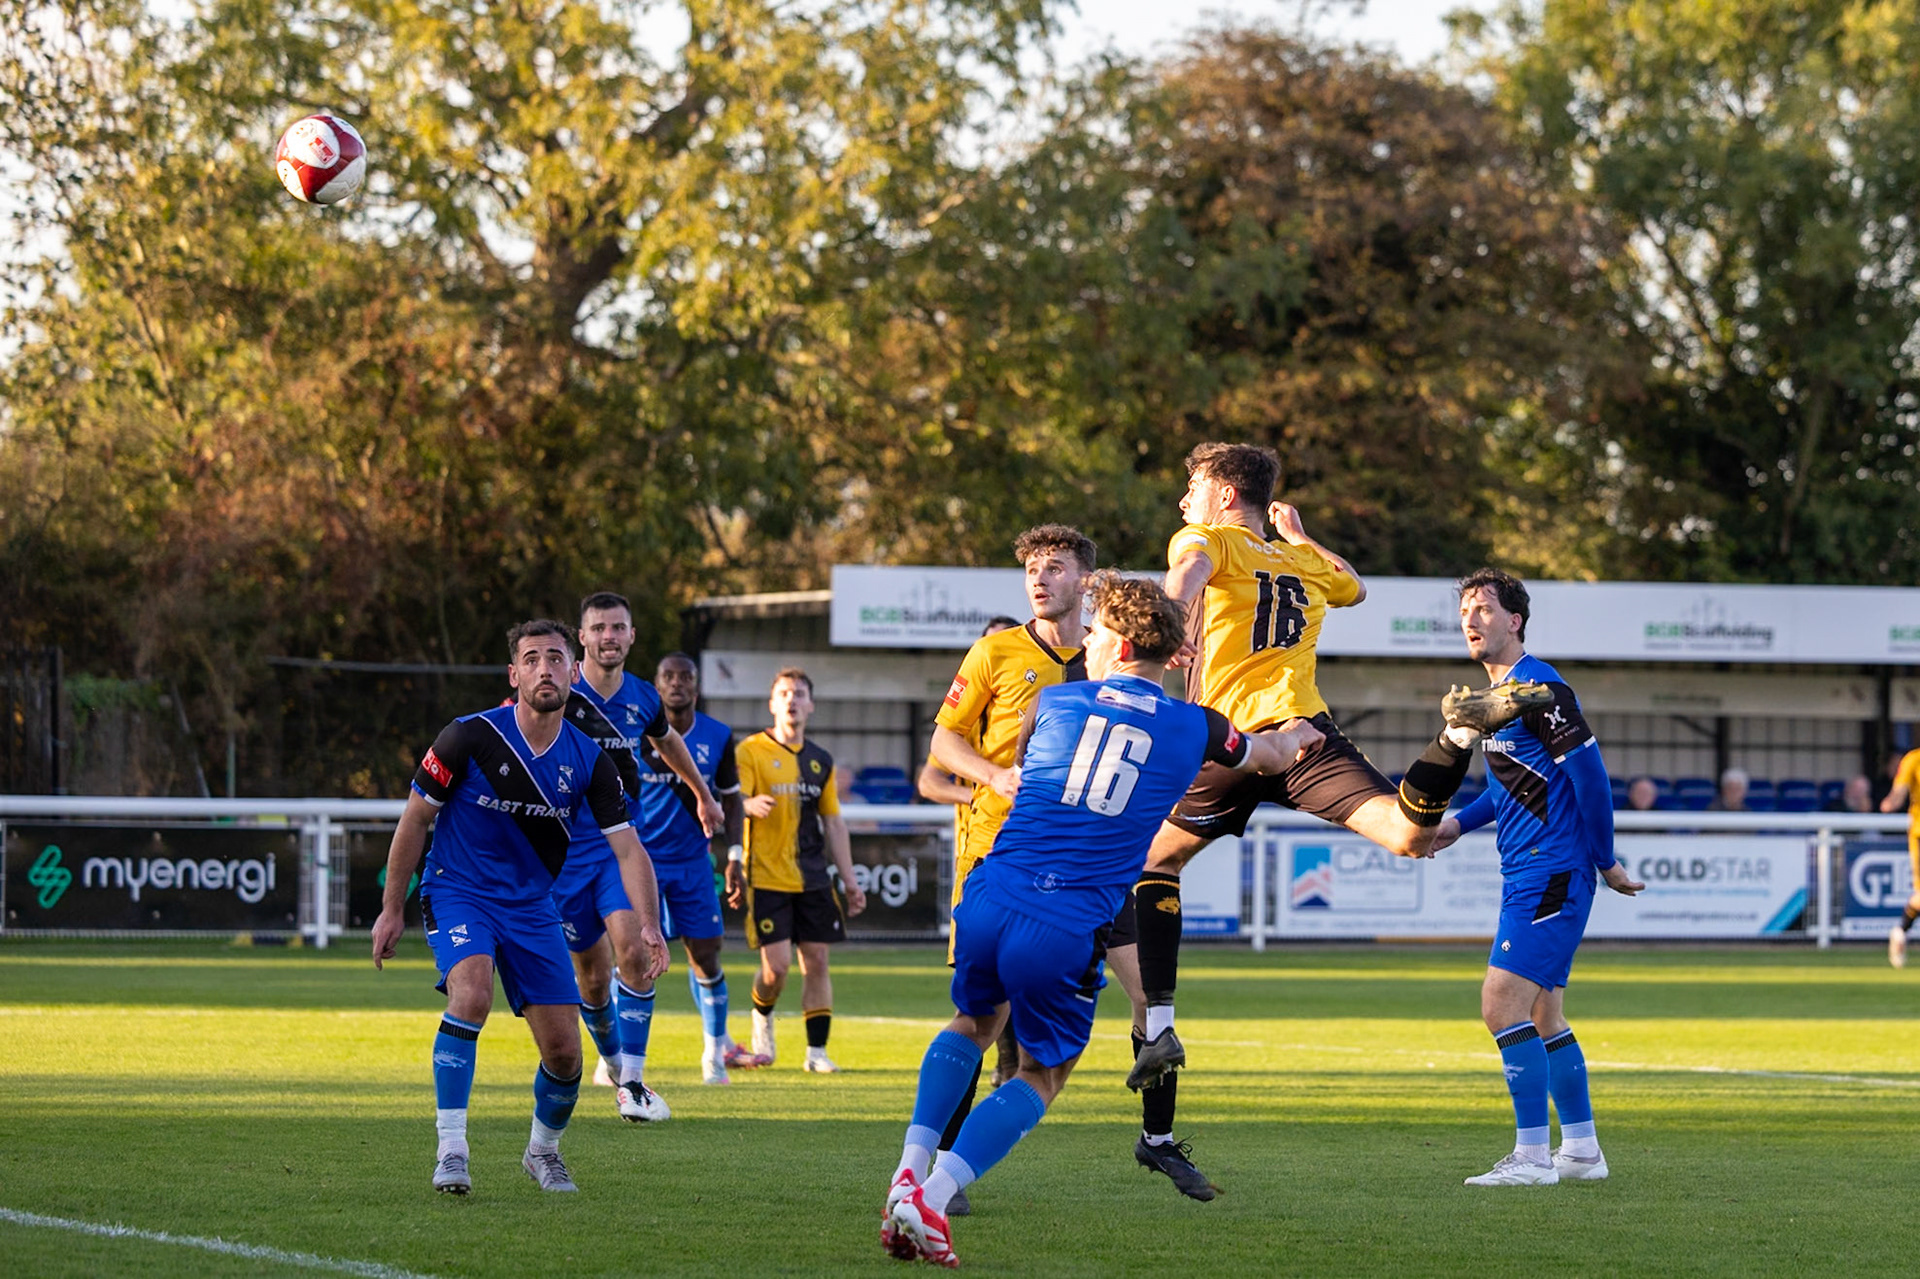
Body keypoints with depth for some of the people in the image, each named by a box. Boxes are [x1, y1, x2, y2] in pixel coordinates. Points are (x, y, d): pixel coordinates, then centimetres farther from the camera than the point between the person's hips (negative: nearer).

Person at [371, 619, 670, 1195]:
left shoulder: (588, 760, -7)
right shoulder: (470, 737, -16)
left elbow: (628, 848, -8)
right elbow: (415, 819, -5)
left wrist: (647, 925, -24)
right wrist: (392, 909, -3)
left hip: (532, 905, 4)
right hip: (458, 893, -4)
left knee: (564, 1052, -1)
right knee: (472, 994, -33)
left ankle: (543, 1150, 29)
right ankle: (450, 1150, -28)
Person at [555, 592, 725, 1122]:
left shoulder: (643, 698, 4)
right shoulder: (560, 694, -10)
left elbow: (667, 741, 25)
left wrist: (704, 795, 41)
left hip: (625, 843, 2)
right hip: (568, 848, -2)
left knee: (632, 946, -21)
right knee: (591, 975, 5)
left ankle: (633, 1080, -17)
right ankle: (612, 1061, 33)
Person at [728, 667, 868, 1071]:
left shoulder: (820, 761, 14)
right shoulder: (750, 751, -1)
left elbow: (833, 822, 18)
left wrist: (849, 879, 15)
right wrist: (751, 805, -35)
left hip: (813, 879, 5)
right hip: (767, 876, -5)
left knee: (816, 961, 0)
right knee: (777, 965, -9)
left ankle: (817, 1050, 4)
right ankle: (762, 1016, 23)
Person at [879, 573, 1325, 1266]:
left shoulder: (1054, 702, 8)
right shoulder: (1193, 728, 7)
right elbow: (1272, 754, 29)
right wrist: (1299, 733, 53)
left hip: (990, 902, 2)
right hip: (1068, 933, -2)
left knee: (974, 1024, 30)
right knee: (1043, 1074, 17)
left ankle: (910, 1170, 12)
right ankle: (932, 1197, -3)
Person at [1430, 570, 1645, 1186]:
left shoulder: (1539, 687, -14)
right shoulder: (1498, 694, 16)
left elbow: (1590, 775, -16)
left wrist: (1605, 861, -10)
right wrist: (1459, 823, 18)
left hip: (1551, 879, -10)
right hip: (1526, 880, 10)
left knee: (1501, 1004, -15)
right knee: (1543, 1016, 14)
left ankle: (1532, 1155, -13)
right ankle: (1581, 1151, 21)